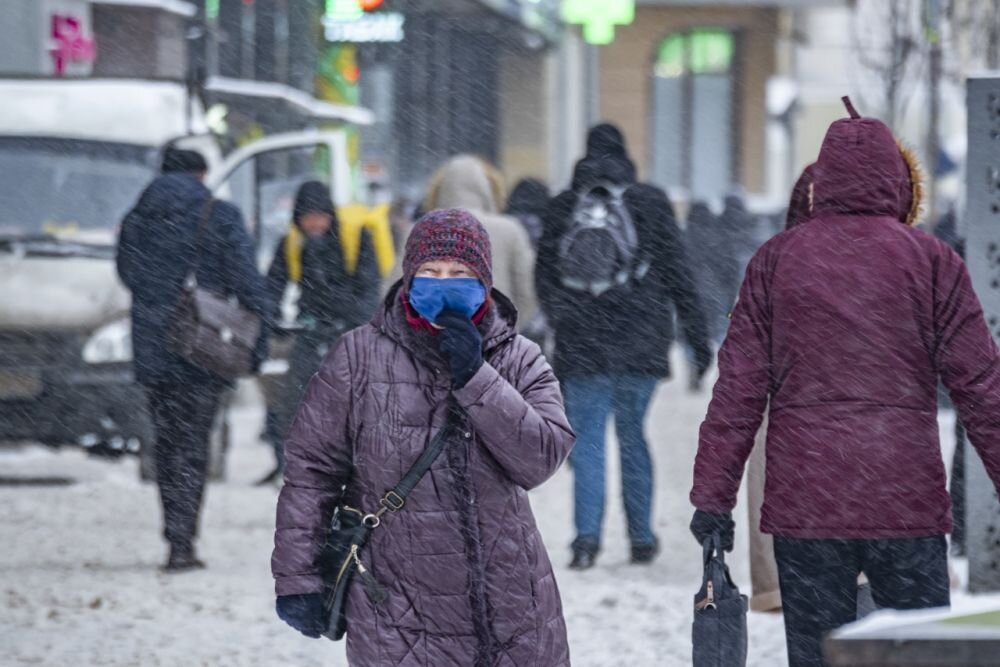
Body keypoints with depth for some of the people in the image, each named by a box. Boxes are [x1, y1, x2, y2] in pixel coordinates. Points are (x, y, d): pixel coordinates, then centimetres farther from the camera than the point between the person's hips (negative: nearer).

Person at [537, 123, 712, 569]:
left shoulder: (562, 207, 4)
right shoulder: (649, 203, 0)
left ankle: (587, 534, -16)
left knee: (587, 438, 1)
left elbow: (544, 276, 11)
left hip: (581, 346, 0)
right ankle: (642, 538, 14)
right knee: (631, 434, 11)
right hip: (640, 345, 0)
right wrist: (698, 338, 4)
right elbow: (677, 273, -1)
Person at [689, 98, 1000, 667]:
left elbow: (738, 389, 2)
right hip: (908, 502, -1)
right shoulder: (932, 261, 0)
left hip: (803, 506, 1)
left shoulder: (777, 260, 4)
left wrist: (713, 497, 4)